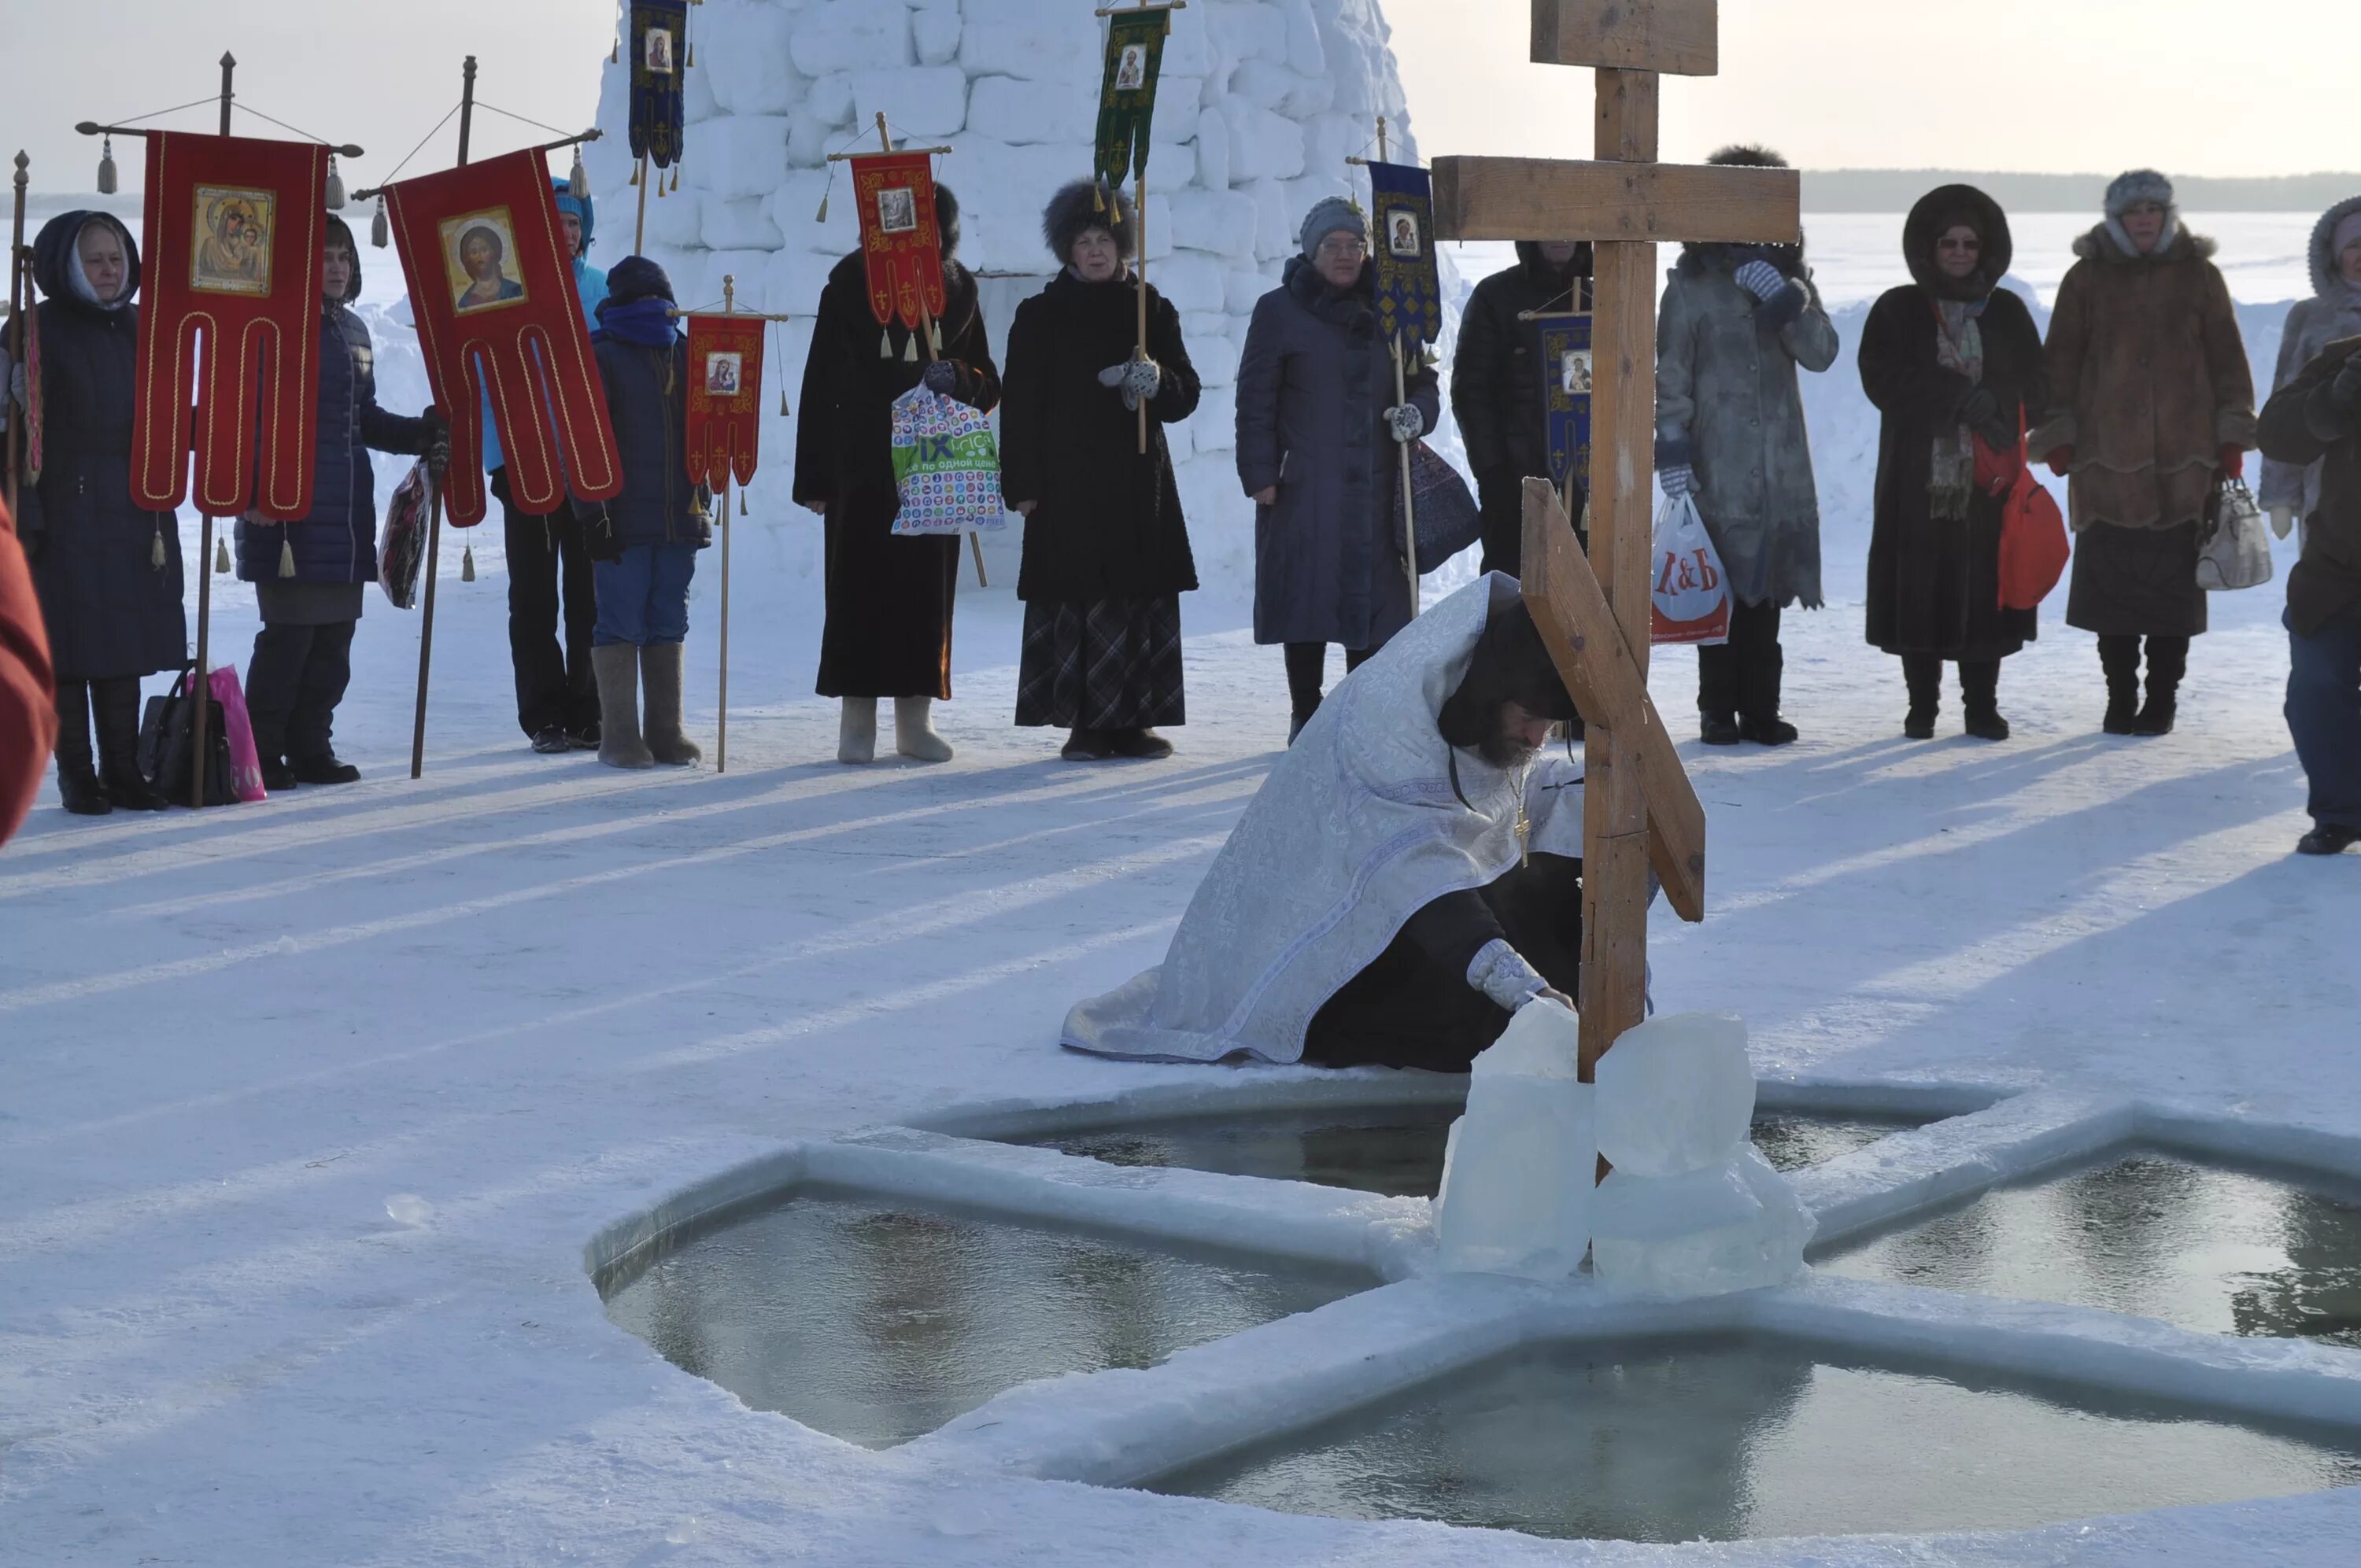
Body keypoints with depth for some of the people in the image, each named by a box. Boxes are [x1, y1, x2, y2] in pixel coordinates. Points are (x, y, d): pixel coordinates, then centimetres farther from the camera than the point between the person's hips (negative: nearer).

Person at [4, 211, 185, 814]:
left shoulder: (140, 330, 12)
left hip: (133, 514, 5)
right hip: (65, 512, -5)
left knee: (126, 646, 6)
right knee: (70, 648, -2)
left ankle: (122, 770, 13)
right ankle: (76, 776, 5)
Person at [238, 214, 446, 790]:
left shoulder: (353, 331, 17)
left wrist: (423, 434, 9)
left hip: (345, 513, 7)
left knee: (336, 633, 8)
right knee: (291, 631, -8)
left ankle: (311, 747, 17)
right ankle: (259, 752, 1)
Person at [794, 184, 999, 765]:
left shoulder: (958, 292, 9)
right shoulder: (852, 284, 0)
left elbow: (989, 387, 13)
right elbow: (821, 384, -1)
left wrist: (960, 378, -12)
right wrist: (814, 477, -6)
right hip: (863, 469, -2)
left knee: (928, 595, 2)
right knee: (860, 591, -4)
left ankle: (916, 717, 10)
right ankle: (857, 721, 1)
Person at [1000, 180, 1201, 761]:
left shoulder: (1152, 310, 11)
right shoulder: (1040, 316, 4)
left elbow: (1186, 394, 10)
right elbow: (1020, 403, 1)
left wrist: (1157, 382, -13)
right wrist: (1023, 484, -6)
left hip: (1141, 481, 3)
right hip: (1068, 482, -3)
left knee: (1145, 600, 0)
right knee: (1077, 600, -7)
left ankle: (1133, 722, 8)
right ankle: (1086, 724, -2)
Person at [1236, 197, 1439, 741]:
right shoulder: (1279, 310, 3)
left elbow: (1423, 382, 19)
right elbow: (1255, 401, 0)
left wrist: (1417, 413, -5)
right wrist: (1260, 476, -7)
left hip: (1376, 488, 3)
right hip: (1304, 487, -3)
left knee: (1375, 599, 2)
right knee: (1307, 599, -2)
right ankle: (1306, 716, 6)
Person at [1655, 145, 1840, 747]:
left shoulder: (1788, 279, 13)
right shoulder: (1691, 285, 1)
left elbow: (1821, 354, 1)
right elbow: (1671, 374, -2)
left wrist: (1786, 298, -13)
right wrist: (1671, 447, -10)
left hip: (1780, 467, 4)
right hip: (1716, 465, -4)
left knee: (1764, 589, 4)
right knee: (1719, 585, -4)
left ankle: (1760, 708, 9)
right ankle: (1717, 710, 2)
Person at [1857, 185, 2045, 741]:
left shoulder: (2007, 313, 12)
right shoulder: (1898, 311, 7)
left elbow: (2034, 388, 9)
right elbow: (1882, 381, -6)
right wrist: (1961, 396, -12)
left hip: (1989, 481, 1)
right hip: (1918, 480, -1)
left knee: (1984, 588, -3)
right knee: (1919, 589, -4)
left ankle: (1983, 705, 6)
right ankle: (1922, 706, 7)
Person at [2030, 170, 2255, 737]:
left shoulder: (2198, 275, 7)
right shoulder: (2087, 278, 6)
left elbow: (2227, 357, 9)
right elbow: (2061, 360, 8)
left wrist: (2232, 436, 3)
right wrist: (2057, 436, 2)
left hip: (2184, 460, 0)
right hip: (2108, 457, 0)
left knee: (2174, 582, 1)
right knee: (2110, 583, 1)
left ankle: (2162, 699, 11)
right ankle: (2120, 699, 11)